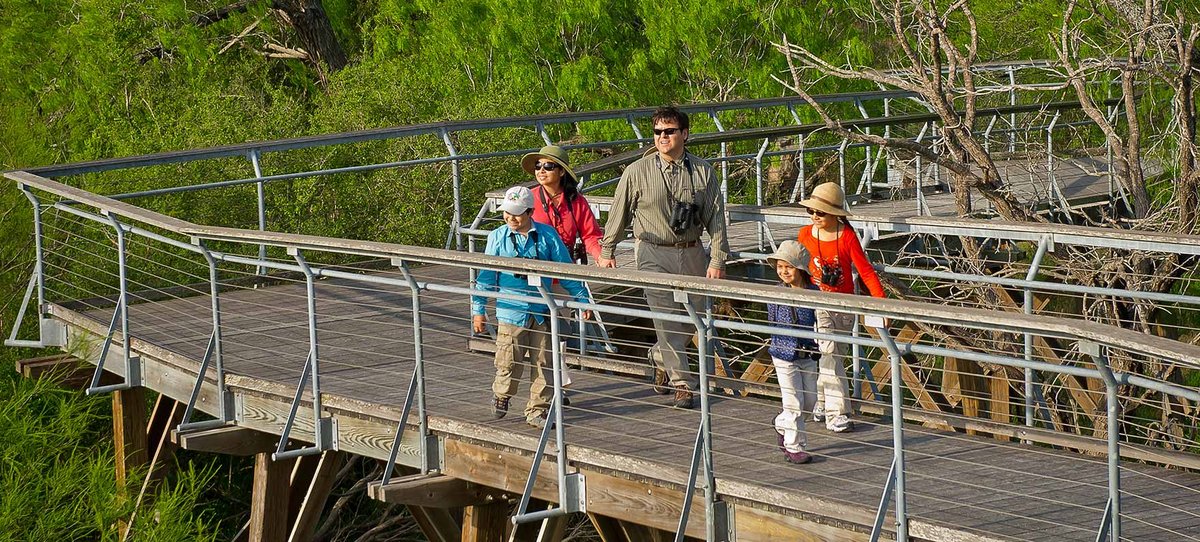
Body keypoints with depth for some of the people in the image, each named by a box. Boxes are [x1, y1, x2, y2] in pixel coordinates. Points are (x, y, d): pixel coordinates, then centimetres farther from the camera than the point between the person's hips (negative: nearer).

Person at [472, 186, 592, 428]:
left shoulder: (547, 235, 0)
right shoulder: (497, 238, 0)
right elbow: (486, 275, 5)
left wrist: (582, 299, 6)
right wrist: (478, 310, 4)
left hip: (542, 313, 1)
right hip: (511, 311, -1)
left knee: (543, 365, 3)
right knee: (510, 363, 0)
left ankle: (537, 411, 14)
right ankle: (501, 395, 29)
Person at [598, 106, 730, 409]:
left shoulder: (702, 172, 0)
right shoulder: (637, 172, -5)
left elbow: (716, 218, 1)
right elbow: (618, 213, 5)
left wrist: (717, 261, -4)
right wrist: (607, 252, 9)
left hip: (691, 252, 3)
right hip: (653, 253, -3)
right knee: (668, 317, -11)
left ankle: (660, 356, 39)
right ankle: (681, 384, -4)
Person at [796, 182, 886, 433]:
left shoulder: (847, 236, -9)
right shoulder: (805, 234, -4)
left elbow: (865, 269, -12)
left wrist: (880, 300, -21)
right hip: (817, 306, -1)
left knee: (834, 356, 11)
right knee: (830, 357, -11)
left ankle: (821, 405, 28)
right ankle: (837, 414, -11)